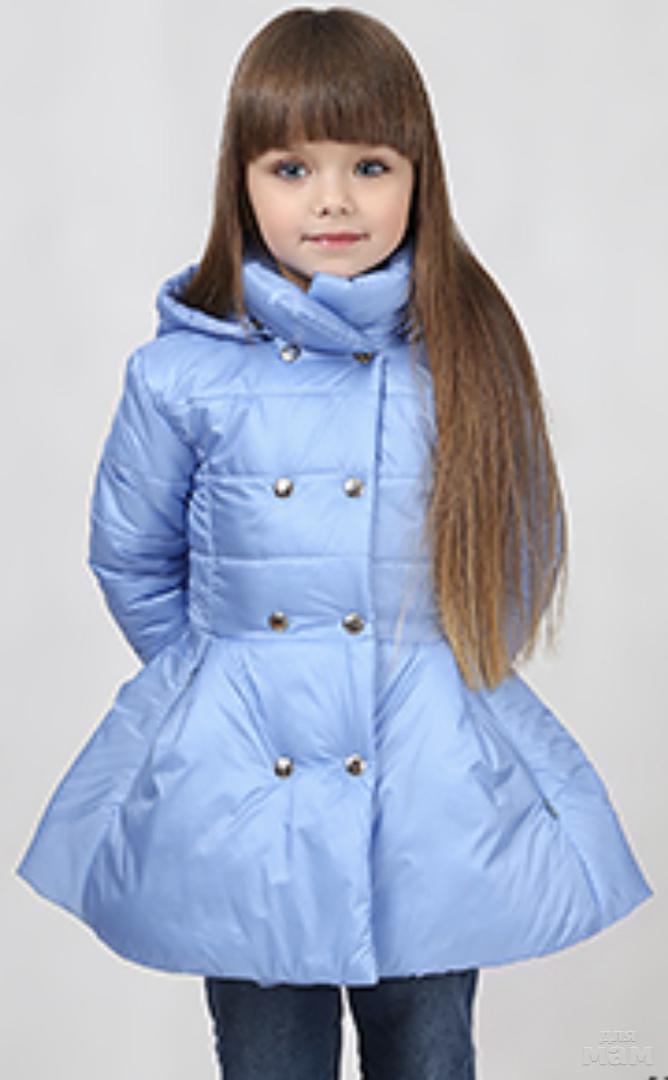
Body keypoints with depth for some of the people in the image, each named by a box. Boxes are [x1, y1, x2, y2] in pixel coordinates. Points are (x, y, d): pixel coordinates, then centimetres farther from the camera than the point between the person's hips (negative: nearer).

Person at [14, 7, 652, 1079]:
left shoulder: (470, 355, -2)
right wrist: (222, 688, 11)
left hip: (434, 787, 1)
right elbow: (130, 559, 9)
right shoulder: (184, 372, -4)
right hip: (244, 788, 0)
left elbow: (513, 556, 10)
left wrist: (437, 684, 10)